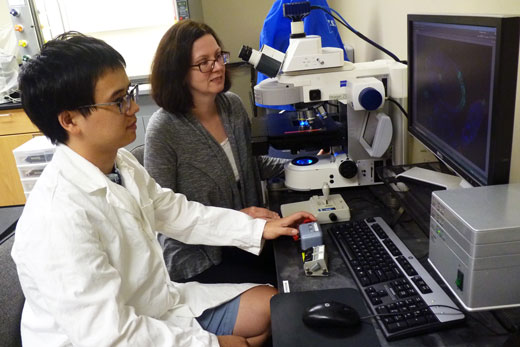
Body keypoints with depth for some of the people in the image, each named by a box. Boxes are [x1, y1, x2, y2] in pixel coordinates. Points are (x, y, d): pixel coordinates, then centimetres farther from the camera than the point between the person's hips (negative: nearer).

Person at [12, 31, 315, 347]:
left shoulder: (120, 162, -6)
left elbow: (178, 212, 6)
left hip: (154, 304, 7)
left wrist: (259, 228, 2)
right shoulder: (58, 218, -31)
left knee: (269, 305, 9)